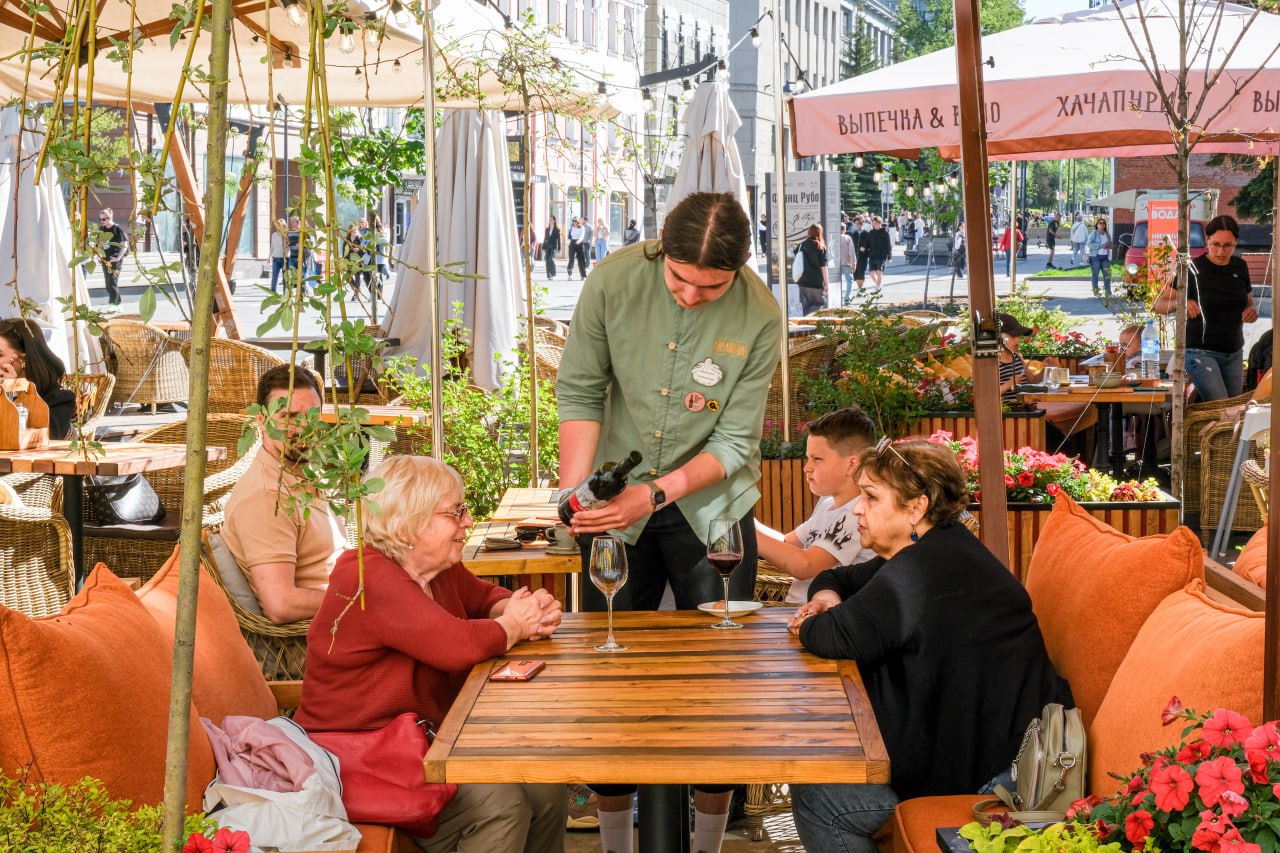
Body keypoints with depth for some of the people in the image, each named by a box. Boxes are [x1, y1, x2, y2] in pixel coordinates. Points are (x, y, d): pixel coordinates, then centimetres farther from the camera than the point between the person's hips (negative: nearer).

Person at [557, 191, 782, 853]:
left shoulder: (759, 317, -18)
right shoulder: (614, 282, -16)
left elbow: (734, 441, -15)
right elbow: (580, 393, -8)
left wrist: (657, 493, -27)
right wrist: (575, 492, -20)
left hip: (710, 506, -1)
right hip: (617, 501, 1)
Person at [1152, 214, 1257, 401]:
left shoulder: (1240, 267, 6)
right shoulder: (1194, 269, -10)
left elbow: (1248, 302, 19)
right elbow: (1159, 305, -13)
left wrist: (1252, 310, -5)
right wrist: (1178, 303, -35)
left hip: (1234, 353, 6)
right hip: (1201, 351, -6)